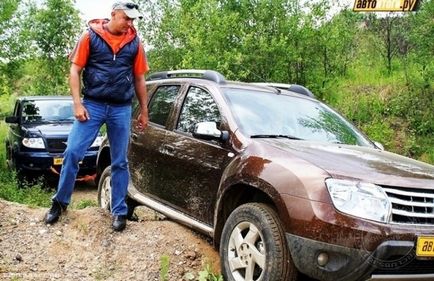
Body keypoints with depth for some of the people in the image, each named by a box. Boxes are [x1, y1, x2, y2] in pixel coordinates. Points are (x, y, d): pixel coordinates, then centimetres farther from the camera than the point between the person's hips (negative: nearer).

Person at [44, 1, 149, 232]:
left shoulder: (135, 42, 6)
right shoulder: (90, 35, -1)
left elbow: (139, 80, 13)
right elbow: (75, 70, -1)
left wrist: (144, 111, 14)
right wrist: (77, 103, -10)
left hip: (121, 109, 2)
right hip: (92, 104, -1)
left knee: (120, 162, 6)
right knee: (72, 153, -5)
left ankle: (119, 211, 15)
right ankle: (60, 202, 13)